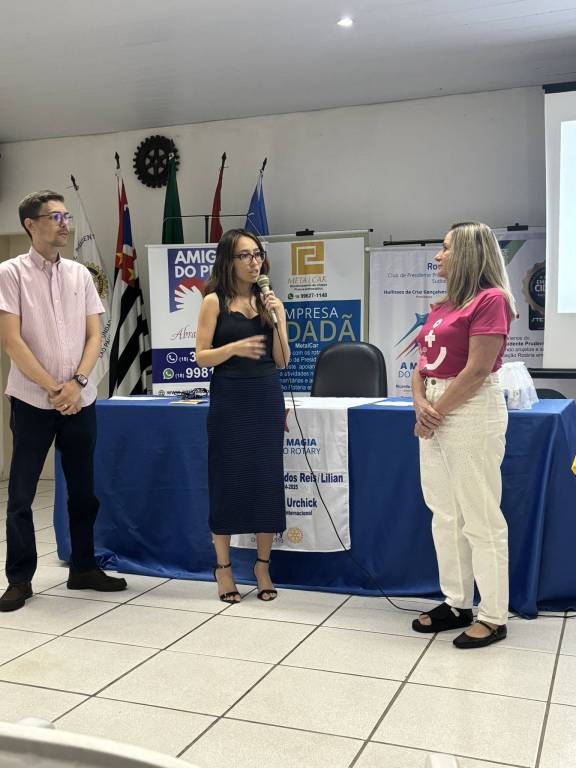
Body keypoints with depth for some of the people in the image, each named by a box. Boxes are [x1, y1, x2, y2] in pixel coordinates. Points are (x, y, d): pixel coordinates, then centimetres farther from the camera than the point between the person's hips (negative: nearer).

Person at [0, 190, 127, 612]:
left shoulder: (81, 274, 7)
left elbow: (94, 335, 6)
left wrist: (77, 383, -9)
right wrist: (53, 389, -13)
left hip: (80, 400, 4)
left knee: (84, 491, 12)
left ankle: (83, 568, 26)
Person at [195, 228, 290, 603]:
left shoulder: (267, 301, 9)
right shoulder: (215, 301, -1)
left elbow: (282, 361, 5)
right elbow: (201, 356, -5)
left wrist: (279, 317, -6)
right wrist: (234, 348, -22)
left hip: (267, 399, 3)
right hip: (229, 399, -3)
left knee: (267, 481, 5)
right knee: (227, 481, 2)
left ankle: (263, 565, 18)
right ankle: (223, 566, 16)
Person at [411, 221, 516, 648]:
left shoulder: (490, 299, -10)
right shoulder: (443, 306, 17)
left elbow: (477, 370, -16)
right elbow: (423, 363, 14)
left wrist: (437, 413, -10)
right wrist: (420, 403, -4)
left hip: (472, 412, -9)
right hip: (435, 414, 9)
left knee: (481, 518, -3)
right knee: (445, 515, 12)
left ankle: (494, 617, 7)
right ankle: (457, 603, 23)